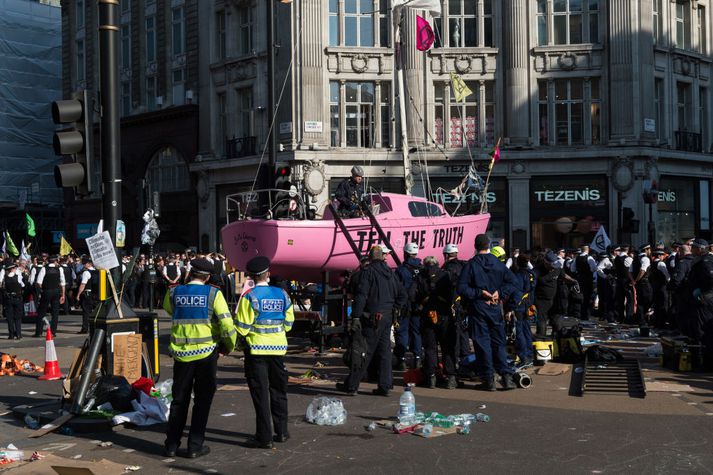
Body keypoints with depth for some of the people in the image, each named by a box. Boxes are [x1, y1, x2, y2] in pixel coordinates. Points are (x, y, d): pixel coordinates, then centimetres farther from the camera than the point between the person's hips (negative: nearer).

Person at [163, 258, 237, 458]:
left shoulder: (174, 293, 0)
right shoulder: (213, 294, -7)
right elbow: (227, 324, -12)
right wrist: (229, 346, 4)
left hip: (181, 353, 3)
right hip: (206, 353, -2)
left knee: (179, 399, 14)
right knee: (202, 400, 8)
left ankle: (171, 445, 17)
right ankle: (195, 446, 9)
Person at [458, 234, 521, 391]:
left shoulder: (471, 265, -6)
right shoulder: (498, 264, 3)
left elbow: (462, 288, -13)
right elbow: (511, 282, 0)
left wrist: (479, 293, -10)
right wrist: (499, 292, -3)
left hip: (477, 308, -3)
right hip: (495, 308, 3)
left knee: (482, 343, 2)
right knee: (498, 342, 10)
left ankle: (488, 379, 2)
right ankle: (506, 376, 2)